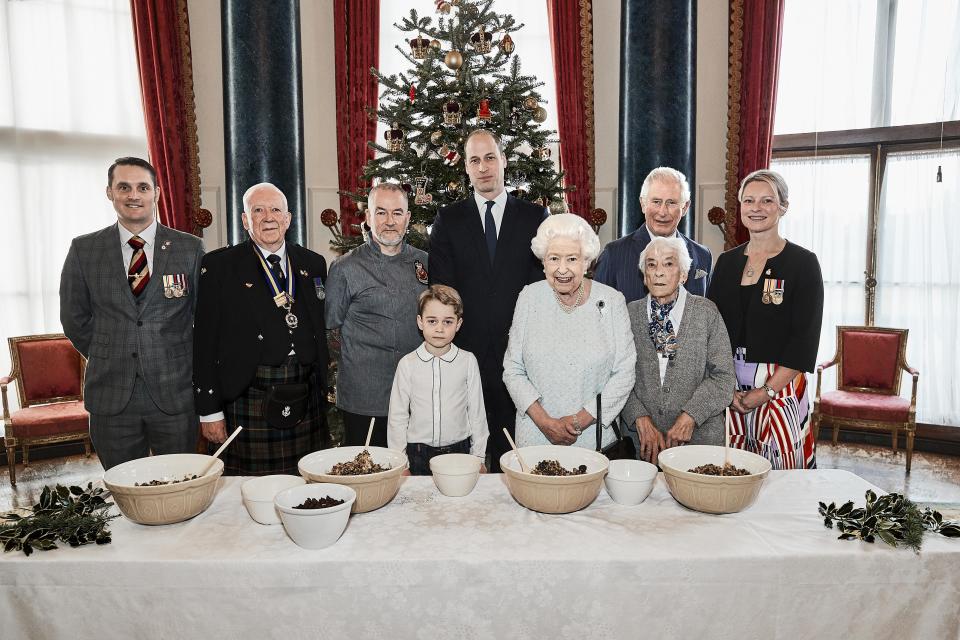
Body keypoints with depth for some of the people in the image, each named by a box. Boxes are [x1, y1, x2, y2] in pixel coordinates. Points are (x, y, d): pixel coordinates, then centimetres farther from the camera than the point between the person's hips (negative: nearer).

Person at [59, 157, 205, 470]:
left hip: (176, 393, -1)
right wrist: (106, 361, 7)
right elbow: (74, 318, 10)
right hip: (111, 396, 1)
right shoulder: (84, 250, 4)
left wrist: (174, 362, 4)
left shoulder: (190, 248, 0)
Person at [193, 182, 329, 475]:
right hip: (249, 403, -3)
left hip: (307, 404, 3)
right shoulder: (219, 265, 1)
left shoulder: (313, 264, 11)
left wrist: (322, 391, 11)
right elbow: (205, 343, -2)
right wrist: (209, 410, -5)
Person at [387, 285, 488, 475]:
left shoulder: (468, 361, -3)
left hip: (459, 451, 0)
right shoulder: (408, 364, -3)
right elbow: (397, 416, 2)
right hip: (418, 454, 0)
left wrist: (479, 458, 4)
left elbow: (477, 412, 3)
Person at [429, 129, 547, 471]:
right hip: (465, 350, 0)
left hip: (519, 349, 0)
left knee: (513, 443, 5)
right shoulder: (448, 220, 8)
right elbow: (441, 289, 4)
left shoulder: (535, 216, 7)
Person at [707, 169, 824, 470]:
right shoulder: (727, 261, 9)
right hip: (728, 388, 3)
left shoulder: (803, 262, -2)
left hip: (780, 386, -3)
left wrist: (767, 390, -14)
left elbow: (805, 338, -8)